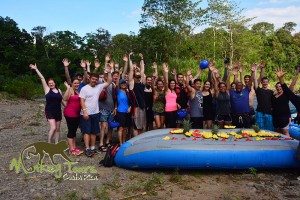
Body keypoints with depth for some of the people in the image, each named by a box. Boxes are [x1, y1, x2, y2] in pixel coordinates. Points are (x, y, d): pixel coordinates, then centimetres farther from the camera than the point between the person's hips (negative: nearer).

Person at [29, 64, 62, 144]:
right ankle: (49, 144, 0)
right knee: (53, 128, -16)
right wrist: (36, 69, -5)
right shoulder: (47, 89, -2)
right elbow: (42, 78, -5)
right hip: (50, 111, -4)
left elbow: (62, 100, 14)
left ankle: (56, 144, 17)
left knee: (58, 129, 8)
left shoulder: (59, 90, 8)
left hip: (58, 111, 4)